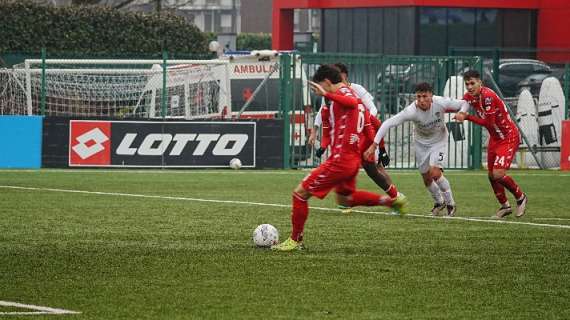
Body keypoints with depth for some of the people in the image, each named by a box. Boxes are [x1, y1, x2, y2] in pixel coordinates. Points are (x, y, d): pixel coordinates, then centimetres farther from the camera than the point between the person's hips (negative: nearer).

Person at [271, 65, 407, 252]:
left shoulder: (342, 92, -11)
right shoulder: (352, 95, 18)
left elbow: (352, 103, -37)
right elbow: (369, 130, 22)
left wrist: (326, 94, -47)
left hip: (340, 159, -10)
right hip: (354, 159, 10)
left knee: (300, 193, -4)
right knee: (344, 198, 31)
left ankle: (295, 240, 2)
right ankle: (388, 200, 22)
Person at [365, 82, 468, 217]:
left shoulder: (441, 103, -30)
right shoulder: (411, 111, -33)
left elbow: (463, 103, -13)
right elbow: (388, 124, -33)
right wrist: (374, 145, -38)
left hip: (439, 141, -2)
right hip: (421, 143, 2)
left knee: (435, 173, -20)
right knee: (426, 179, 10)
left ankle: (451, 204, 1)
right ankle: (439, 202, 40)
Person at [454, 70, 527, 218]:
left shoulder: (488, 96, -27)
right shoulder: (470, 96, -2)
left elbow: (488, 122, -28)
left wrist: (467, 117, -27)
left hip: (509, 137, -9)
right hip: (494, 138, 9)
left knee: (498, 174, -17)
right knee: (491, 175, 10)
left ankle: (520, 197, 7)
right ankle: (504, 206, 27)